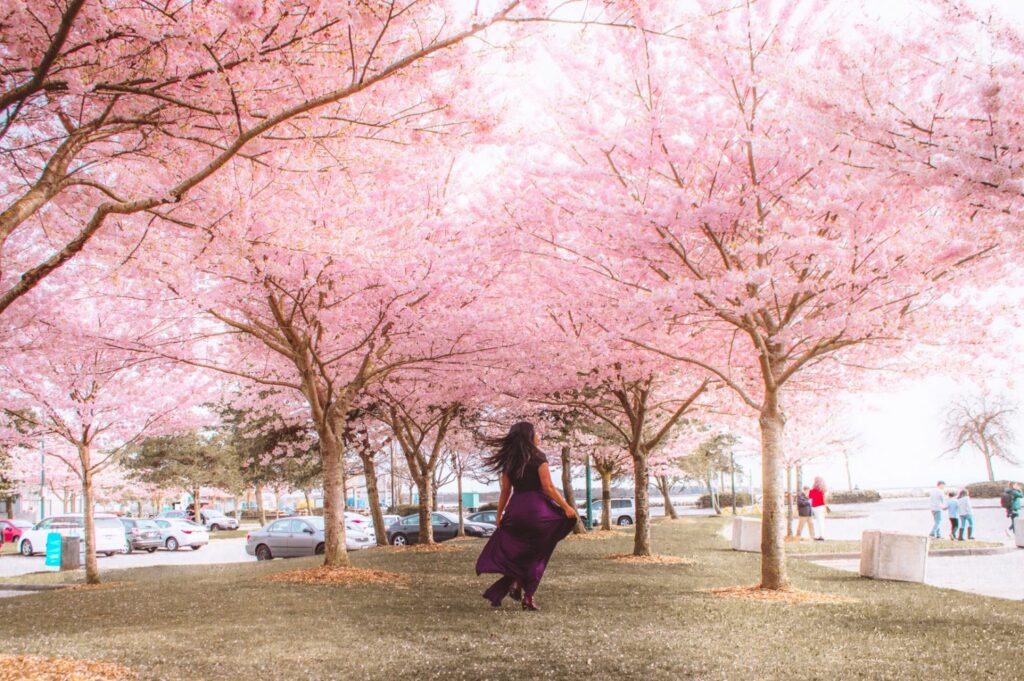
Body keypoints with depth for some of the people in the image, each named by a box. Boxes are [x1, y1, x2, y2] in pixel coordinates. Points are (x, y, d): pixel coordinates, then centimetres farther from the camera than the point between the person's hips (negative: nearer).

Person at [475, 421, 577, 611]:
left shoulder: (508, 461, 8)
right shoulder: (538, 457, -6)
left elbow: (505, 491, 10)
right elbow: (548, 487, -12)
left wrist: (499, 515, 17)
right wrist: (566, 506, -9)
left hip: (515, 509, 4)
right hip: (536, 508, -4)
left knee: (514, 553, 18)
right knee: (536, 556, 7)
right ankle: (528, 597, 7)